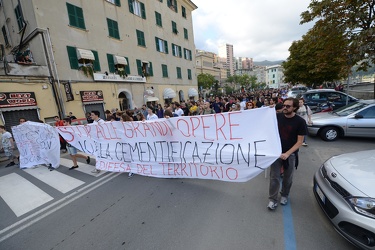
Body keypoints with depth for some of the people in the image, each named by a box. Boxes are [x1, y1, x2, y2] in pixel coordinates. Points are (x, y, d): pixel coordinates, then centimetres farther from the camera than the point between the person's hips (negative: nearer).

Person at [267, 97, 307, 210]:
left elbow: (299, 142, -11)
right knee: (274, 177, 4)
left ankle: (284, 195, 41)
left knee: (288, 177, 17)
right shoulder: (277, 116, -5)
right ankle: (272, 199, 19)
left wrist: (287, 153, -19)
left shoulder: (300, 121, -10)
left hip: (291, 154, 0)